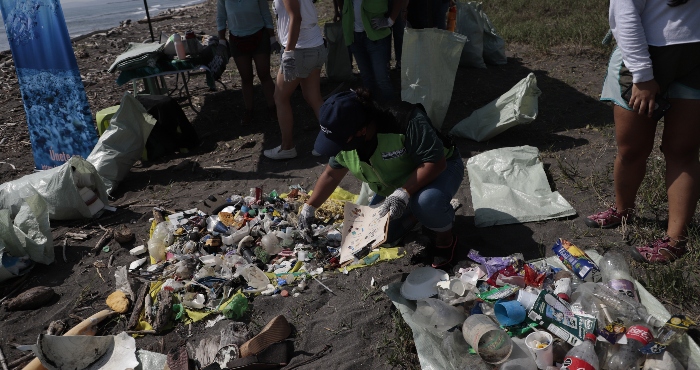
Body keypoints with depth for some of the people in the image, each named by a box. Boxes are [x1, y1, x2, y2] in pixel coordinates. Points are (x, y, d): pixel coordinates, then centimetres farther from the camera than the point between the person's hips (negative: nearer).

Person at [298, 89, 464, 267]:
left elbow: (435, 162, -34)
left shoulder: (405, 121, -37)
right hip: (395, 189, 6)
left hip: (439, 169, -6)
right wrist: (309, 207, 5)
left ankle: (446, 237, -8)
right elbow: (331, 174, 2)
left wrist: (403, 193, -44)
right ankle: (417, 213, 17)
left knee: (427, 200, -40)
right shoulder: (346, 137, -15)